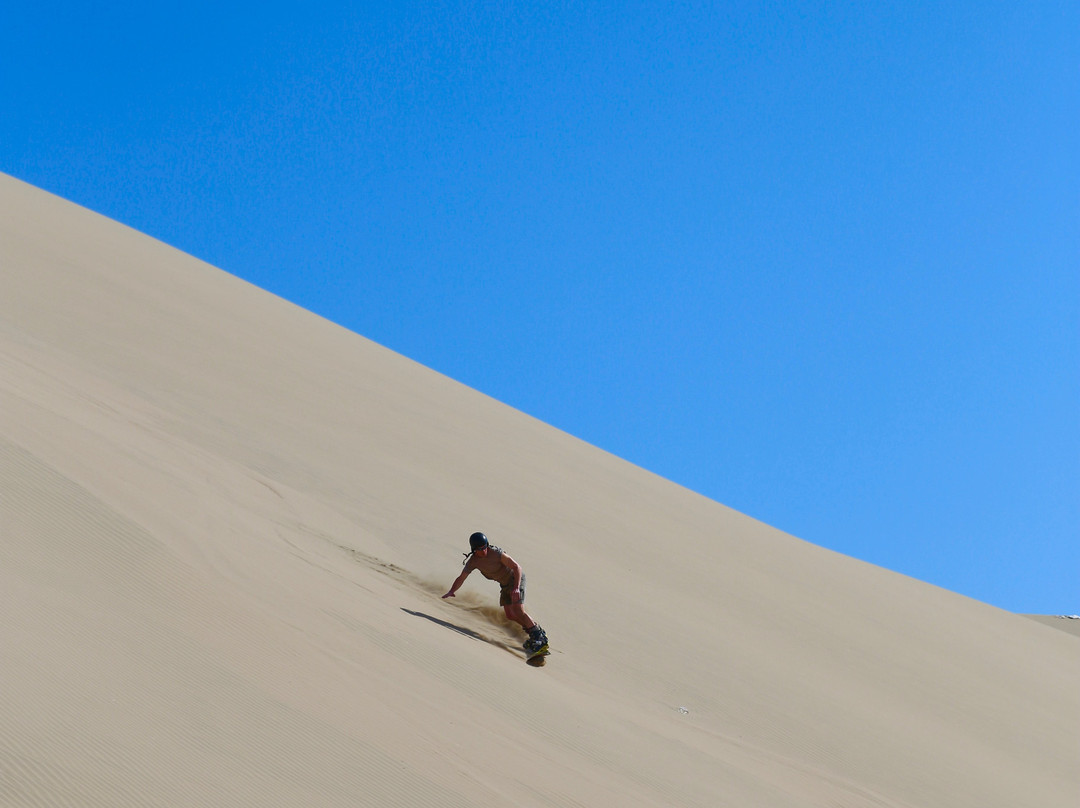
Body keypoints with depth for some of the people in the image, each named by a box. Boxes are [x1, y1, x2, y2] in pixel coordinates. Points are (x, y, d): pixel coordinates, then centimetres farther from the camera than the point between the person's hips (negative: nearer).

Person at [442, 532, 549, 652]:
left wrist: (516, 588, -37)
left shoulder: (495, 553, -28)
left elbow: (517, 567, -27)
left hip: (516, 578, -7)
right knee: (510, 615, 3)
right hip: (505, 584, 7)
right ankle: (534, 629, 19)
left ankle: (539, 636, -10)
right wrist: (451, 592, -24)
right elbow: (461, 578, -5)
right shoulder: (473, 562, -11)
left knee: (518, 611, -19)